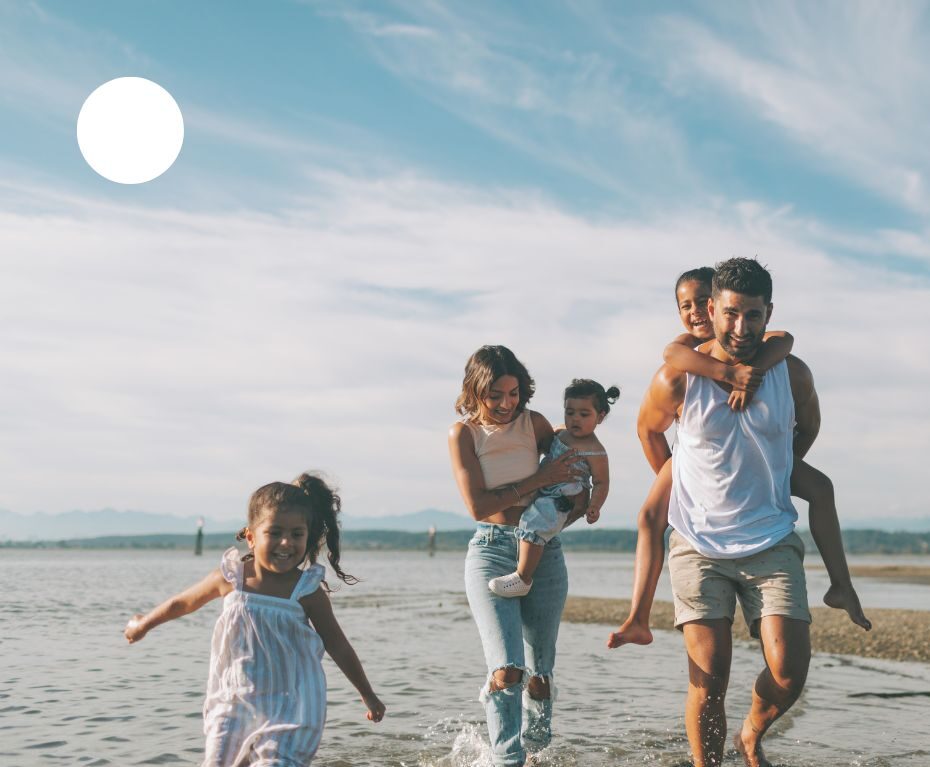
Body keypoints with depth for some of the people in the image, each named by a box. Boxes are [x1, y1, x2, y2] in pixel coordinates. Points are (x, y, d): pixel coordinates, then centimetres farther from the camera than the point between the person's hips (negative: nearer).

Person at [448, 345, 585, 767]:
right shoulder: (463, 432, -4)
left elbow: (569, 473, 16)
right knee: (507, 669, -18)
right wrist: (540, 479, -14)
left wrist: (578, 502, -6)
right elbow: (478, 506, -11)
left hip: (543, 550, 3)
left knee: (539, 673, 7)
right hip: (491, 550, -2)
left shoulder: (534, 423, 2)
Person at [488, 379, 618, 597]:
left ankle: (522, 579, -24)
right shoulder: (562, 434, 11)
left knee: (533, 524, -28)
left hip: (559, 503, -10)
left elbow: (601, 483, -10)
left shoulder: (594, 451, -13)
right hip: (541, 494, 11)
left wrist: (593, 507, -24)